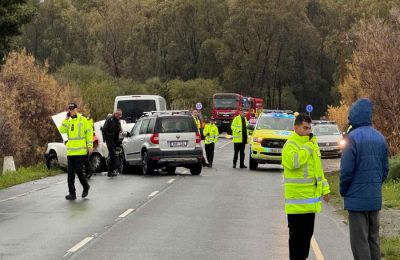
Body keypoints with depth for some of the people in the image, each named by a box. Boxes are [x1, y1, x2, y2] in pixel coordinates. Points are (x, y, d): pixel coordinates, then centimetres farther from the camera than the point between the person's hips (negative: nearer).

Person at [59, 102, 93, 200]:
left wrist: (90, 145, -8)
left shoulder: (83, 120, -3)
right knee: (70, 173, 3)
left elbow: (89, 132, -3)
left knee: (78, 171, -6)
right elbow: (62, 130, -2)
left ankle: (86, 186, 19)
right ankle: (72, 193, 6)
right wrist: (66, 119, -7)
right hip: (70, 151, 5)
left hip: (81, 151, -5)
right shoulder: (68, 121, 12)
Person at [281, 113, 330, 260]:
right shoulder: (290, 145, -12)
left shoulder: (312, 143, 15)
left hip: (311, 199, 8)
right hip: (297, 199, -8)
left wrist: (324, 189, 17)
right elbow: (293, 162, -32)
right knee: (297, 234, -2)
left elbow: (318, 168, 22)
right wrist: (308, 146, -22)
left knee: (307, 232, 14)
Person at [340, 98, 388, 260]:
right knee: (373, 239, 13)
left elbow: (347, 169, -15)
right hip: (375, 198, 7)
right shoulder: (380, 138, 7)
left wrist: (343, 191, 0)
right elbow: (385, 168, 12)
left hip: (357, 198, -7)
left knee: (359, 240, -2)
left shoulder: (353, 137, -15)